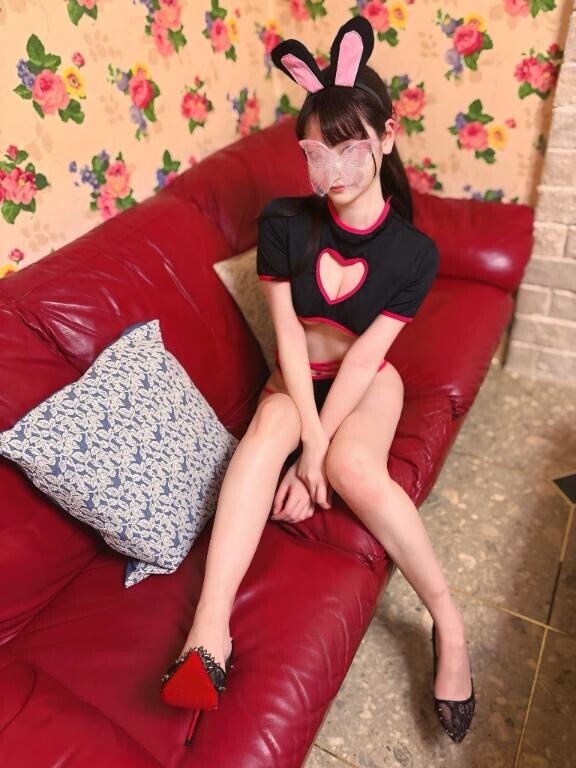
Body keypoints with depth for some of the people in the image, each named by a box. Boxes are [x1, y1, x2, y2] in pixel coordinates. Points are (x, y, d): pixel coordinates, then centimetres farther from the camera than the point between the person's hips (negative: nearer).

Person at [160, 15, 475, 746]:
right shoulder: (283, 222, -11)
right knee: (268, 428, -33)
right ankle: (209, 633, -39)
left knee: (356, 466, -32)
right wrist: (307, 448, -24)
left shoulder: (413, 251, -14)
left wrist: (317, 454, -24)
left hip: (367, 381, -1)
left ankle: (448, 621, -14)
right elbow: (288, 338, -15)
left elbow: (362, 358, -19)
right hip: (297, 377, 1)